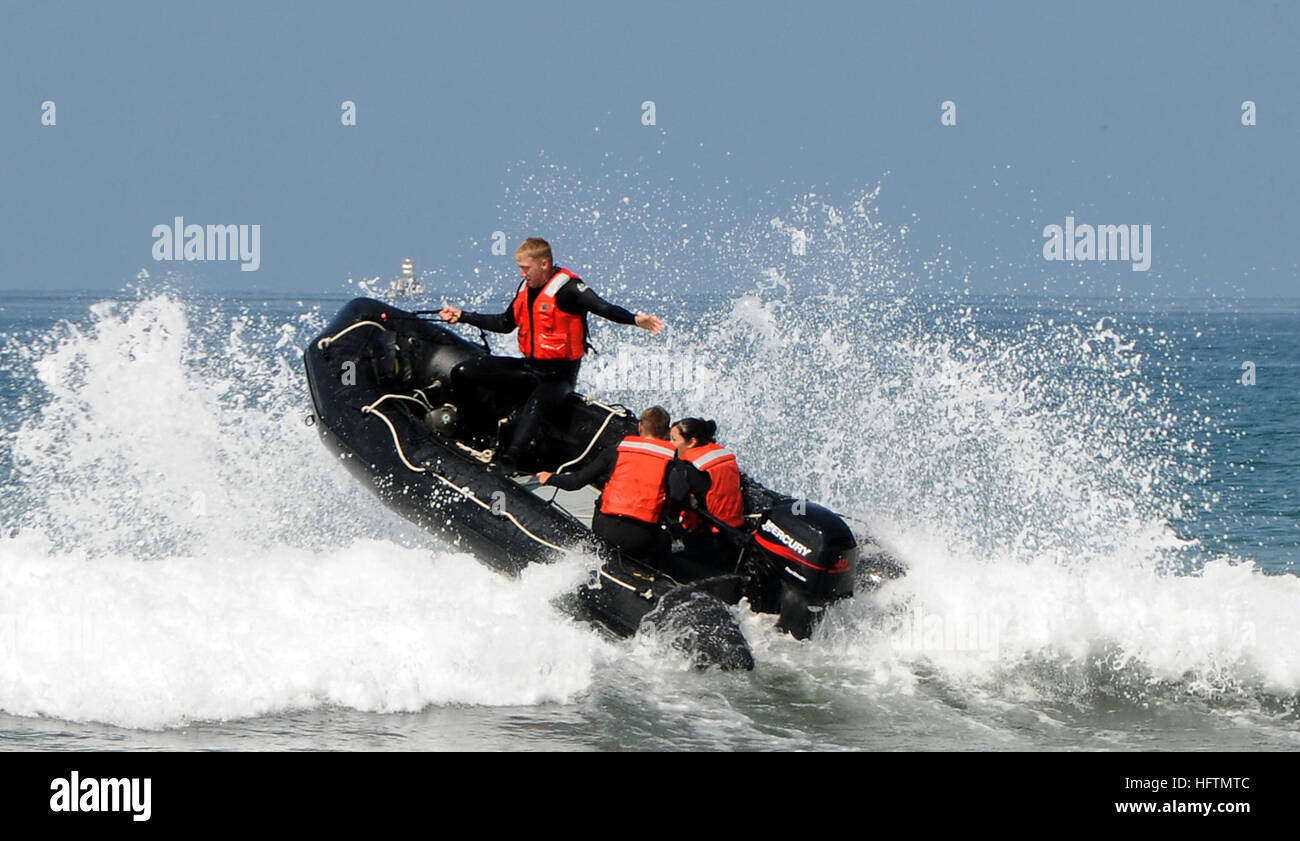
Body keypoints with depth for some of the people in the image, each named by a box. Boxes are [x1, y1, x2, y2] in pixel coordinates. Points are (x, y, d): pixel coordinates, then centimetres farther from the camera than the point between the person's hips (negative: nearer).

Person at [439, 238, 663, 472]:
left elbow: (603, 308, -28)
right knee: (463, 373, -1)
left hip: (559, 374, -8)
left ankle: (507, 463, -57)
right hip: (530, 367, 8)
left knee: (535, 404, -40)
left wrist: (635, 320, -47)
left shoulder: (567, 288, -15)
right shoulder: (526, 288, 9)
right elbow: (505, 324, 23)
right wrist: (462, 317, 24)